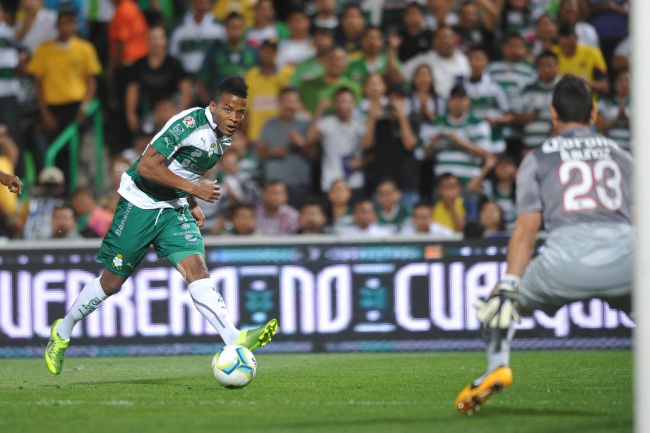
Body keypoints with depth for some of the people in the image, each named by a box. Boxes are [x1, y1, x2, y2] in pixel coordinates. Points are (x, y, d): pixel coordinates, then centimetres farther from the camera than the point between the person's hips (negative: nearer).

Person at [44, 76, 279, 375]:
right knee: (112, 281, 5)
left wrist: (192, 205, 13)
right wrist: (193, 188, -26)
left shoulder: (224, 138, 4)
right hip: (140, 203, -6)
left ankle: (235, 340, -32)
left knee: (196, 268, -17)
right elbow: (147, 166, -26)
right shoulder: (189, 124, -23)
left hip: (174, 210, 6)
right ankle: (63, 331, 26)